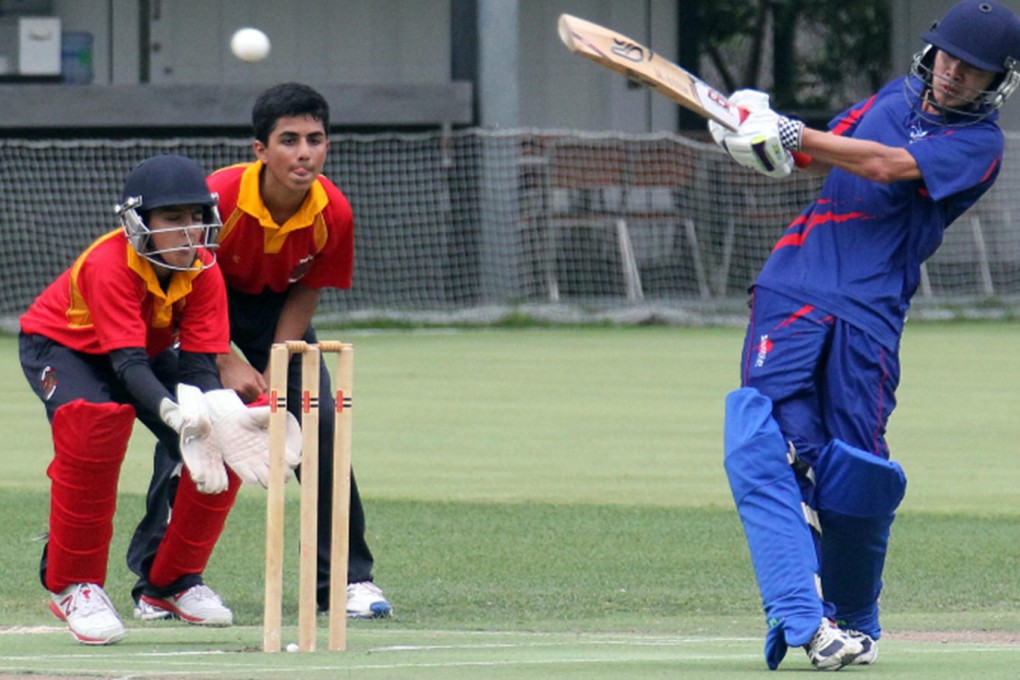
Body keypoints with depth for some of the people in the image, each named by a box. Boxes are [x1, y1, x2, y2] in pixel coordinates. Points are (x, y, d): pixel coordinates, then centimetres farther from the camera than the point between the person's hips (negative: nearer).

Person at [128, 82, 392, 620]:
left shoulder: (333, 214, -24)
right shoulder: (218, 198, -34)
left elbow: (306, 293, -8)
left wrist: (272, 374, -16)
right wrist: (227, 365, -24)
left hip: (275, 305, 3)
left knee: (320, 425, -9)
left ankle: (347, 578, 0)